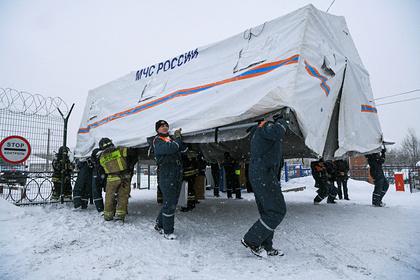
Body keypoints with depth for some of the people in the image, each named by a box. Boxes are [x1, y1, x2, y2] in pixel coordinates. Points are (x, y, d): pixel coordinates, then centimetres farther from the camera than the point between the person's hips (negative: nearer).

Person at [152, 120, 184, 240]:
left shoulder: (171, 138, 20)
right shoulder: (157, 140, -2)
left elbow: (180, 148, 10)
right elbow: (169, 149, -20)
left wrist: (178, 137, -1)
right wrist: (177, 139, -7)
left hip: (177, 175, 8)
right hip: (167, 174, -7)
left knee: (172, 202, 15)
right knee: (169, 203, -6)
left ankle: (159, 225, 30)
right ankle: (168, 232, 5)